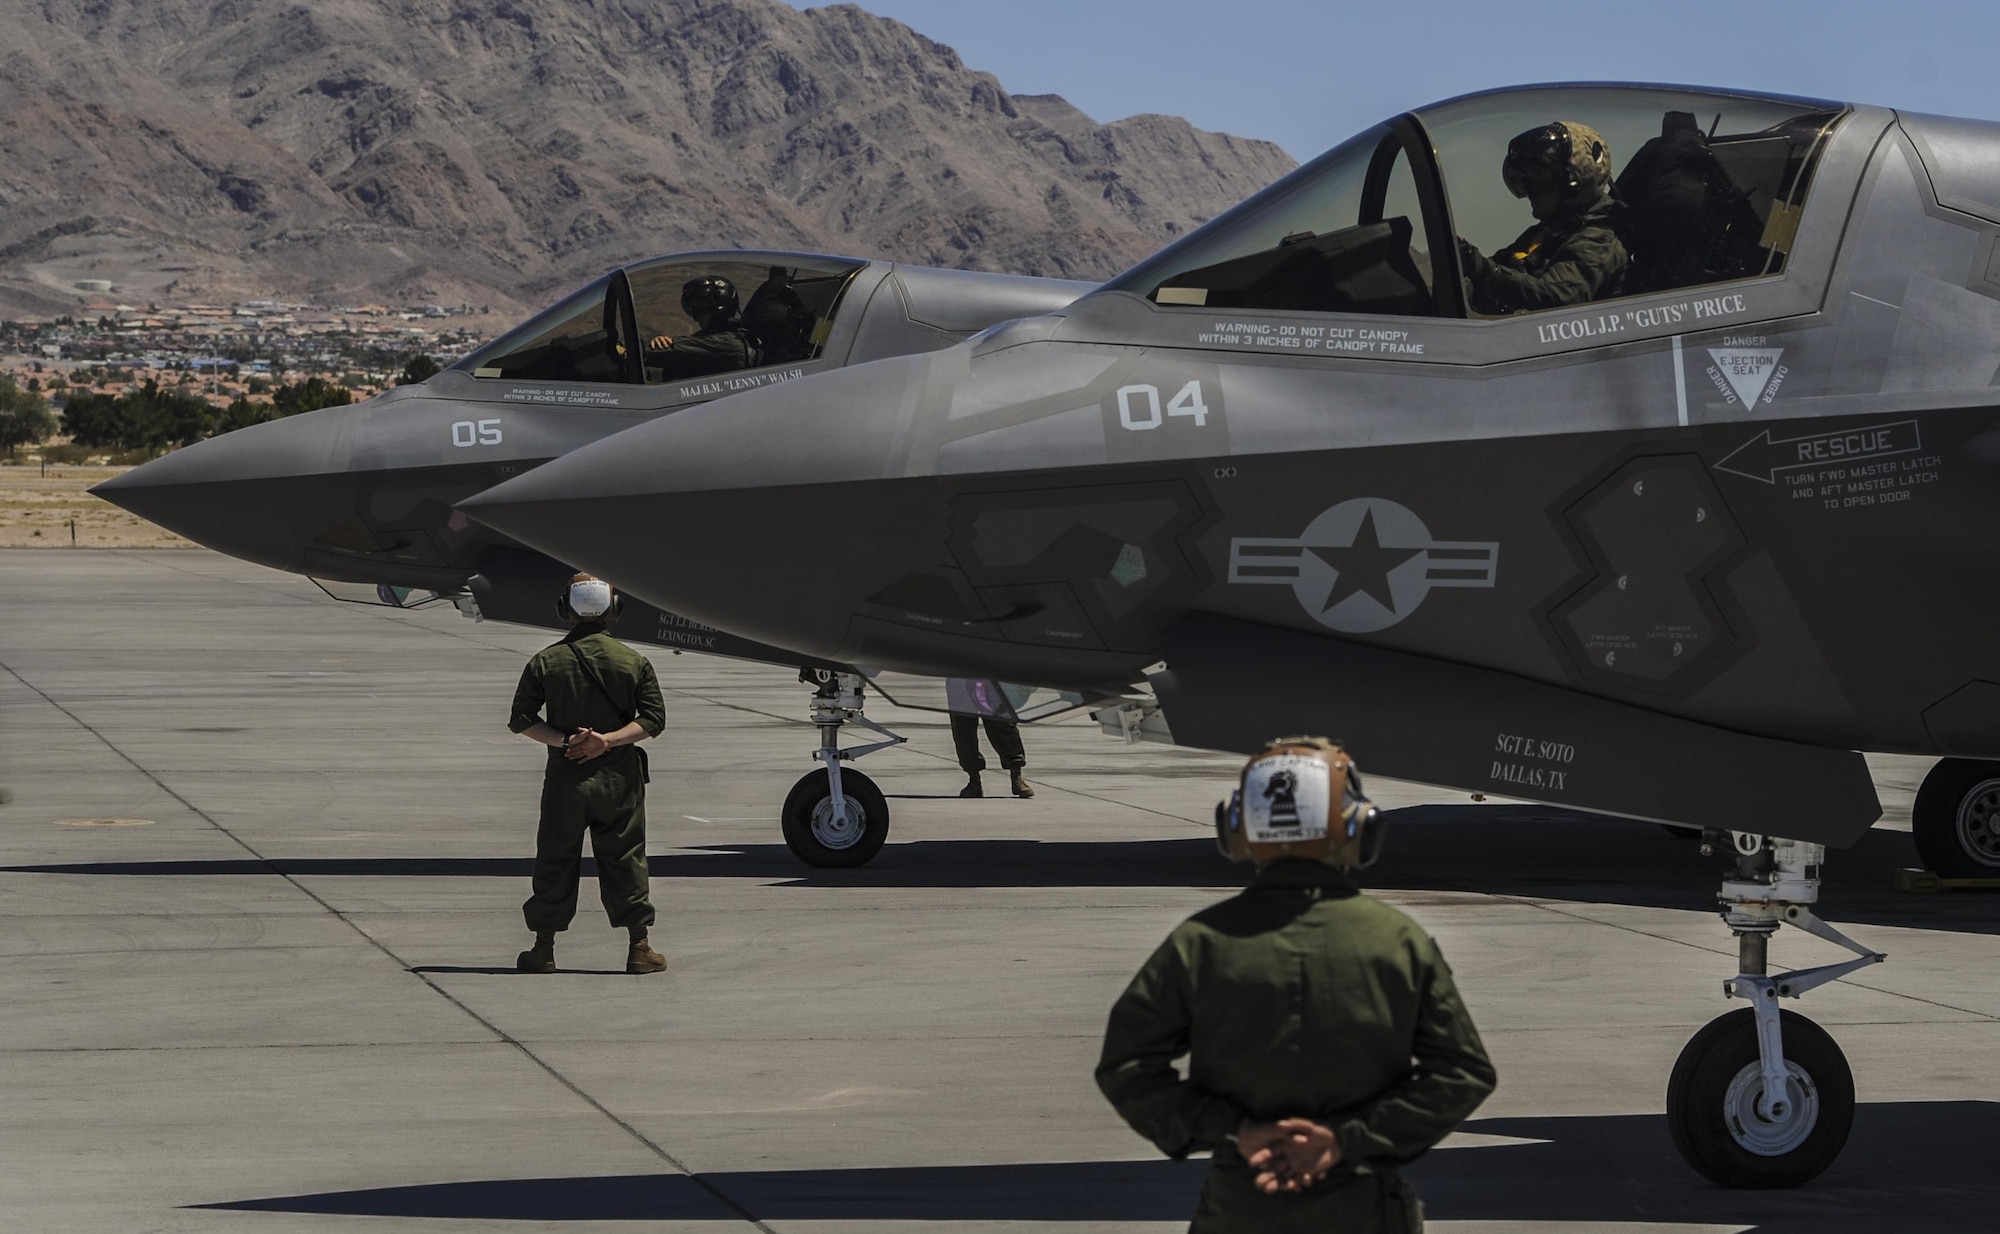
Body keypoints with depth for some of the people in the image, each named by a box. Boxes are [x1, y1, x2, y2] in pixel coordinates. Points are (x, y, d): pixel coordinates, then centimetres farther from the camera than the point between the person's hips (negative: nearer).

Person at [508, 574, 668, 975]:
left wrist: (562, 740, -8)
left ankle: (543, 948, 13)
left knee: (555, 862, 8)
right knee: (625, 860, 7)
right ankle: (640, 947, 6)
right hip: (620, 777, 0)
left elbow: (522, 719, -4)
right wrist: (609, 740, -9)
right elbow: (653, 719, -3)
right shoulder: (633, 661, 0)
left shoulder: (545, 662, -1)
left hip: (565, 777, 0)